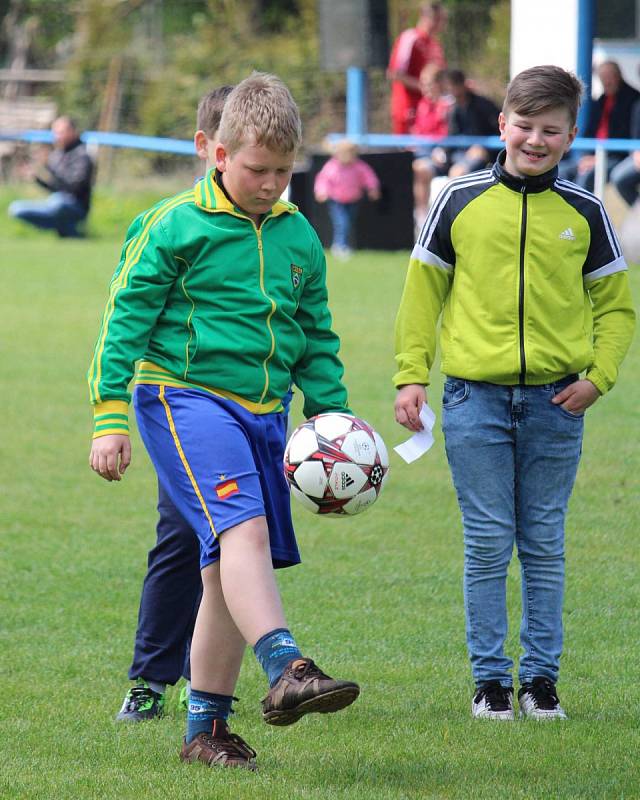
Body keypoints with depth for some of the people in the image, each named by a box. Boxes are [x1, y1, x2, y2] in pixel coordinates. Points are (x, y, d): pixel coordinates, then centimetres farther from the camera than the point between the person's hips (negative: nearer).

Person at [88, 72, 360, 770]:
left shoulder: (299, 236, 11)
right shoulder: (175, 227, -6)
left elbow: (317, 339, 21)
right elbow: (125, 319, -4)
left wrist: (332, 418, 15)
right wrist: (109, 419, -8)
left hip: (262, 410, 6)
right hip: (185, 396, -6)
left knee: (229, 569, 6)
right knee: (241, 526, -27)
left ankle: (205, 729, 13)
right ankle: (286, 671, -42)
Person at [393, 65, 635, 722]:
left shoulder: (583, 213, 4)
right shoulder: (461, 201, 1)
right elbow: (423, 290, 6)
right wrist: (411, 375, 0)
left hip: (555, 400, 1)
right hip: (475, 397, -1)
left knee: (544, 544, 7)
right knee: (488, 544, 1)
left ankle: (541, 677, 15)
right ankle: (489, 678, 9)